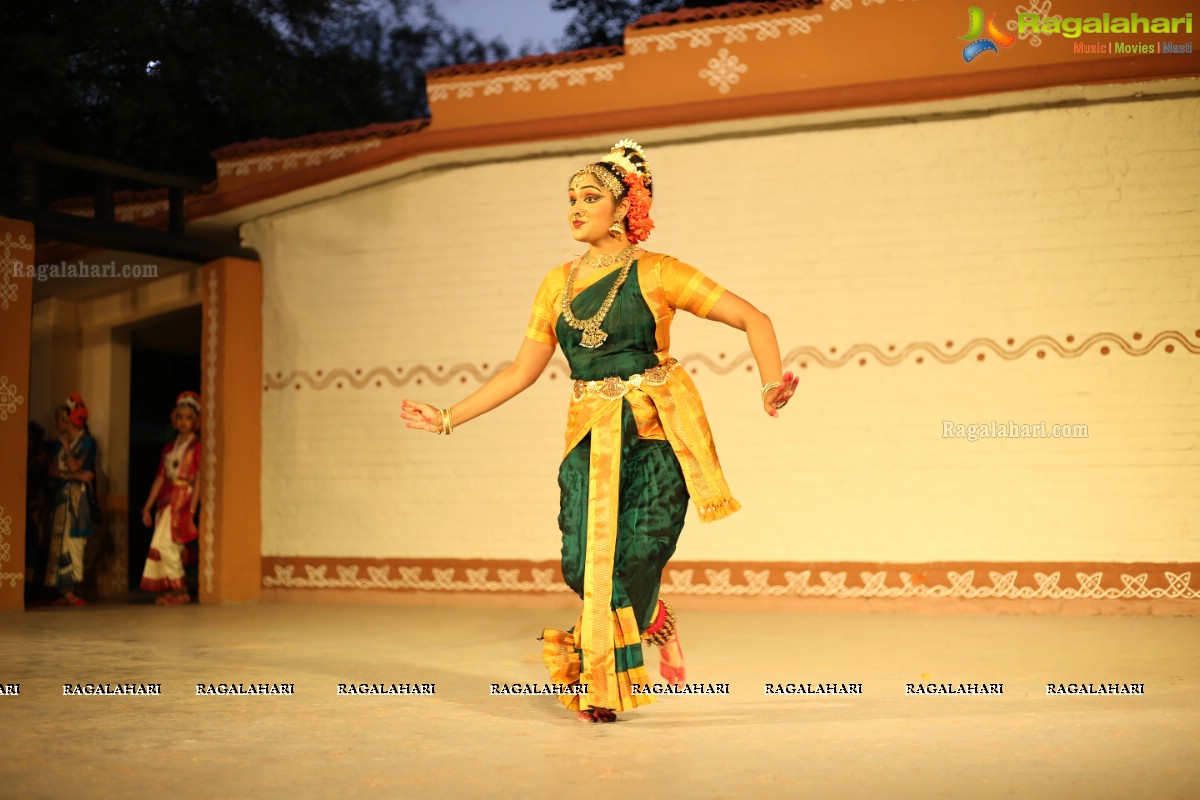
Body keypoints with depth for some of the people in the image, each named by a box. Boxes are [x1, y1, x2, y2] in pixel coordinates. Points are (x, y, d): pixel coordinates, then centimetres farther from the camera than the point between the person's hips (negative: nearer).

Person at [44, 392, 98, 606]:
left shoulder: (86, 442, 0)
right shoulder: (57, 444, 14)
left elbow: (74, 466, -12)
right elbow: (53, 472, 3)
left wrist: (66, 445, -5)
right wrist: (76, 476, -11)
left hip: (78, 497, -5)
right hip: (60, 495, 5)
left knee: (73, 539, -10)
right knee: (59, 540, -3)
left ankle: (68, 590, -9)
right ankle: (64, 591, -4)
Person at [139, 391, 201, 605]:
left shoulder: (197, 447, -2)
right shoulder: (169, 448, 16)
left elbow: (198, 480, -8)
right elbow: (160, 478, 16)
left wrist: (191, 509, -16)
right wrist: (147, 506, 12)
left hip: (182, 501, -6)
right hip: (166, 501, 6)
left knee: (165, 544, -13)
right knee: (169, 547, 1)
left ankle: (178, 590, -4)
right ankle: (172, 589, 7)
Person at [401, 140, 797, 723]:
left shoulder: (655, 273, -2)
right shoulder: (558, 283, 11)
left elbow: (752, 319, -3)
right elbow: (523, 370, 14)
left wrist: (771, 384, -20)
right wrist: (448, 418, 11)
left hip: (657, 436, -4)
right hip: (591, 438, 4)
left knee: (632, 559, -10)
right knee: (582, 564, -9)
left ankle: (603, 686, 17)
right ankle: (654, 622, 23)